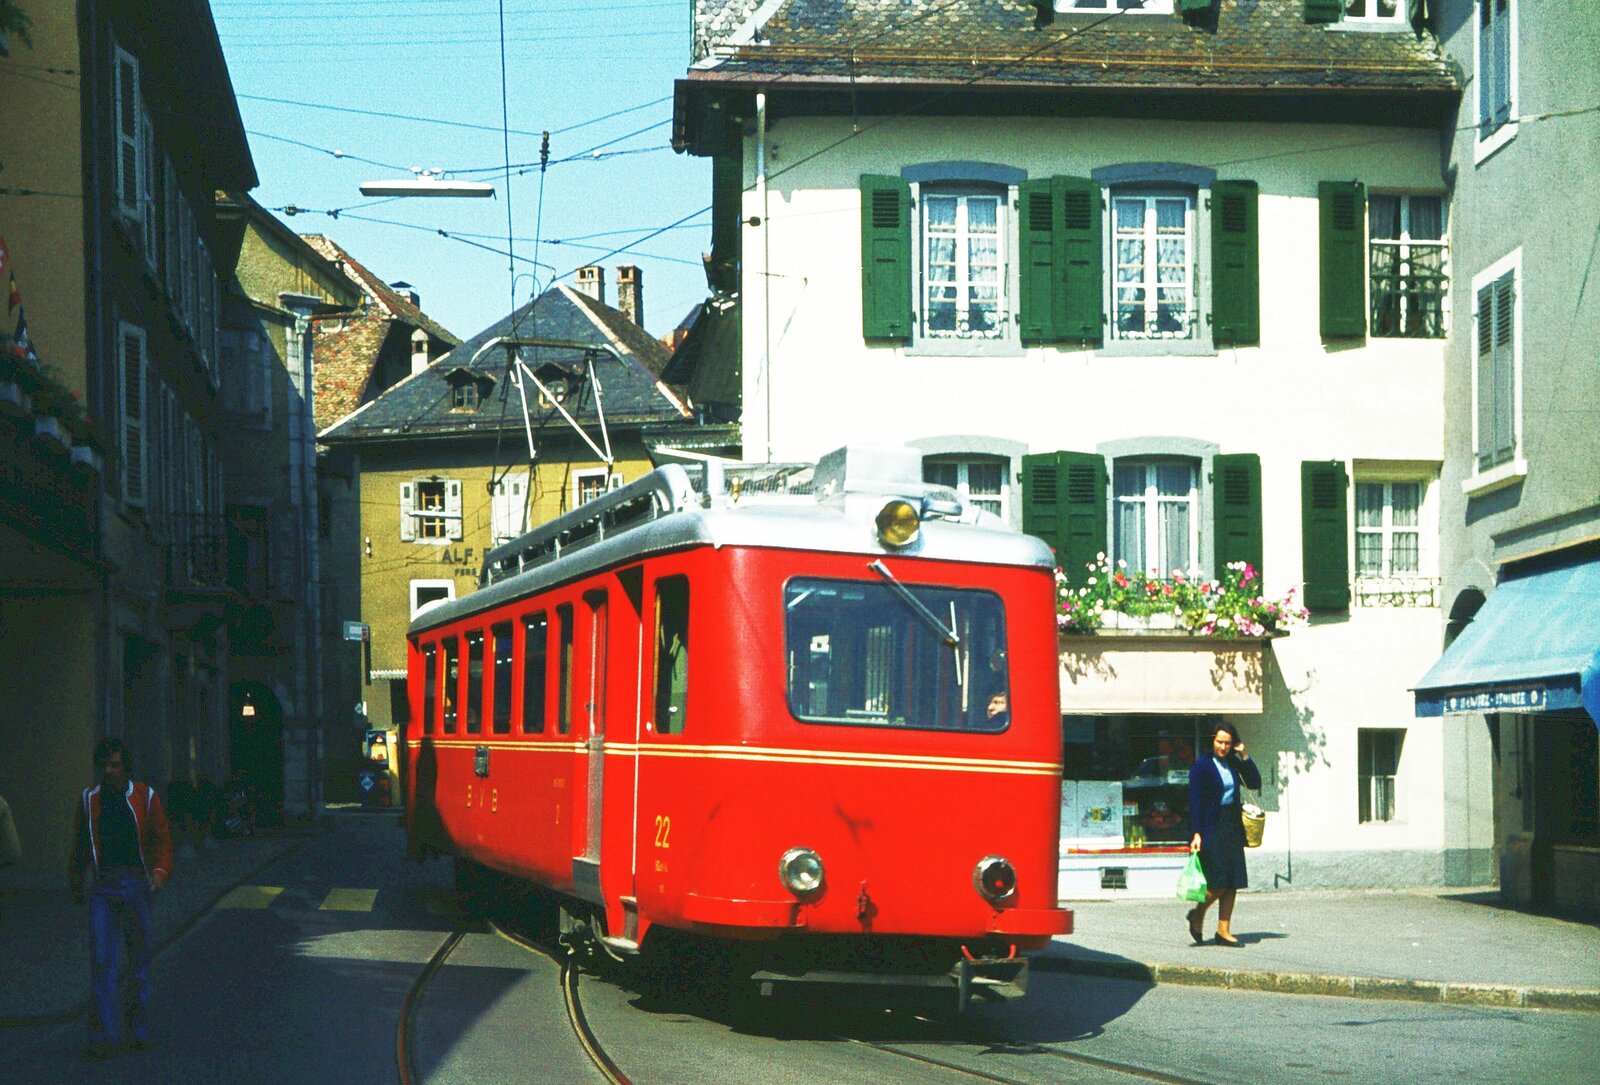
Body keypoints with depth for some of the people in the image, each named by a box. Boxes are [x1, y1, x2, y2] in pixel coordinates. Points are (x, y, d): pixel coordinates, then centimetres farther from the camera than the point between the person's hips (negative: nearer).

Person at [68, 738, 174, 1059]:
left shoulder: (144, 796, 3)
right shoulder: (89, 798, 8)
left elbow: (162, 839, 4)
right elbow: (80, 842, 19)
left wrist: (160, 870, -12)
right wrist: (76, 882, 24)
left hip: (137, 884, -1)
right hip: (103, 886, 1)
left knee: (139, 959, 5)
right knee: (102, 960, -8)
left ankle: (140, 1032, 16)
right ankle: (102, 1035, -8)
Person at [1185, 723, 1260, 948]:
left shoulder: (1232, 763, 11)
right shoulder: (1202, 766, -8)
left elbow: (1255, 782, 9)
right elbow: (1195, 801, -11)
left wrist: (1244, 756, -1)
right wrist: (1197, 834, -17)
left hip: (1233, 827, 6)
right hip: (1212, 828, -6)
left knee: (1232, 882, 4)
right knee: (1219, 881, -9)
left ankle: (1224, 930, 9)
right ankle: (1197, 914, 16)